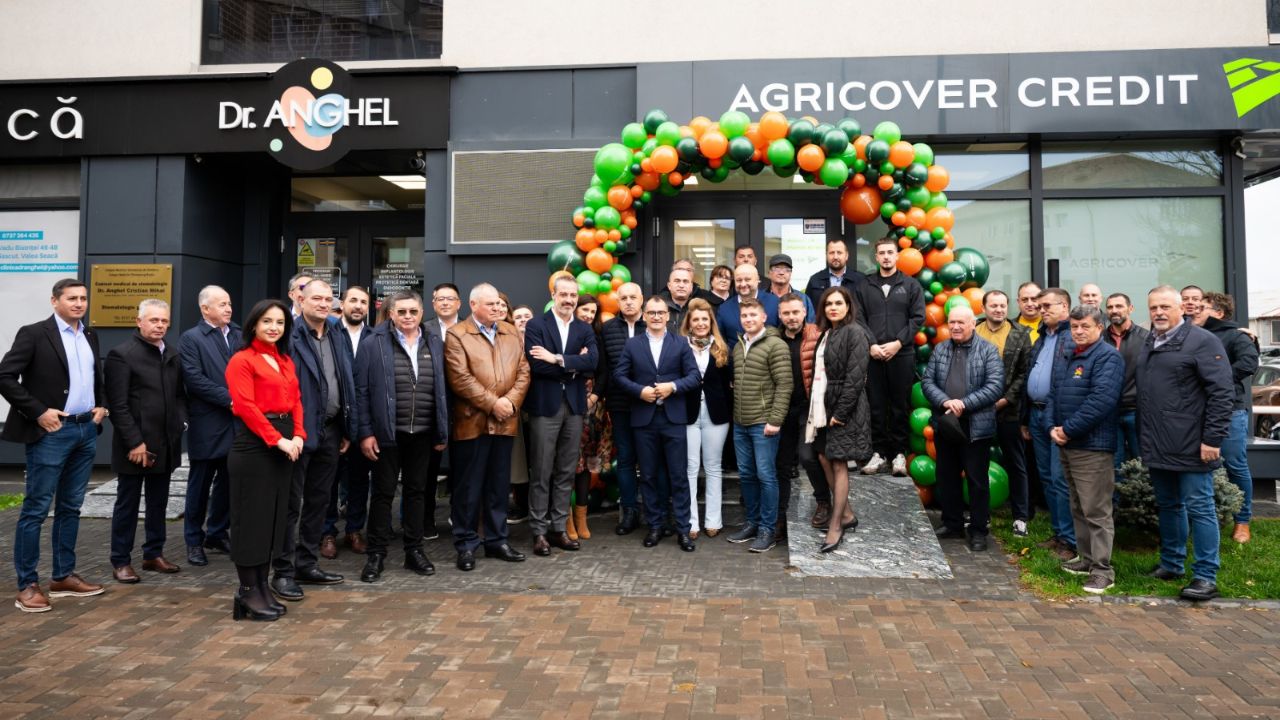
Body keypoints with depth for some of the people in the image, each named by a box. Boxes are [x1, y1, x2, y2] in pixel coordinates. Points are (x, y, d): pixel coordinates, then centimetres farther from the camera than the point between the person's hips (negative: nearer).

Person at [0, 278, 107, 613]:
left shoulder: (90, 336, 12)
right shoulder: (34, 333, -7)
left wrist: (101, 406, 8)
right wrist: (38, 412, -16)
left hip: (87, 430, 7)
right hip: (51, 431, -6)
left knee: (70, 507, 12)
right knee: (36, 508, -1)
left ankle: (63, 576, 21)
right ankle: (27, 585, 6)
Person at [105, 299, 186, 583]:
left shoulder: (173, 355, 11)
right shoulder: (121, 354, -9)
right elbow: (118, 405, -13)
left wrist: (181, 422, -1)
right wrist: (135, 442, -16)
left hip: (165, 444, 6)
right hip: (135, 446, -6)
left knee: (158, 502, 14)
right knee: (127, 504, 6)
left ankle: (154, 554, 25)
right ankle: (121, 561, 16)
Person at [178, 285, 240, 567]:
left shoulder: (239, 335, 10)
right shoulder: (190, 339, -4)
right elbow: (195, 379, -13)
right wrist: (229, 399, -17)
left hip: (237, 422, 4)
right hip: (207, 425, -4)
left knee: (228, 482, 12)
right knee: (200, 485, 7)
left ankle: (217, 533, 27)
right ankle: (194, 540, 19)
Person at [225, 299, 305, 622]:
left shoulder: (286, 361, 16)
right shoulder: (242, 360, -7)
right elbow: (246, 407, -15)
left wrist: (297, 436, -3)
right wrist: (277, 439, -18)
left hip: (284, 445, 8)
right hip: (254, 445, -8)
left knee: (275, 516, 10)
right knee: (251, 517, -1)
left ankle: (262, 587, 19)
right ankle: (247, 592, 8)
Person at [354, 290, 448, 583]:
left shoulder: (435, 344, 7)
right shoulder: (373, 344, -4)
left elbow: (441, 390, 9)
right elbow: (361, 391, -5)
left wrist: (442, 432, 6)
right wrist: (365, 432, -9)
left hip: (422, 434, 3)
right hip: (387, 433, -3)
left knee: (417, 491, 12)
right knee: (383, 492, 5)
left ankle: (414, 550, 23)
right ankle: (376, 555, 15)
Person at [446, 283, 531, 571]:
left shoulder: (512, 333, 13)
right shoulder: (456, 335, -3)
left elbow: (523, 371, 7)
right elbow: (460, 379, -13)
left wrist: (510, 401, -8)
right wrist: (492, 404, -14)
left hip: (505, 421, 5)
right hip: (472, 422, -4)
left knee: (499, 485, 12)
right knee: (468, 486, 3)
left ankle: (496, 540, 23)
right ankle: (466, 544, 14)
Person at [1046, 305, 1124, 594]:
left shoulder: (1108, 357, -11)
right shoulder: (1065, 355, 14)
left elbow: (1101, 400, -21)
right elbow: (1054, 393, 15)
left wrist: (1068, 430, -17)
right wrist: (1052, 427, -1)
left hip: (1092, 446, -8)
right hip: (1065, 444, 8)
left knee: (1096, 510, -5)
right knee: (1078, 506, 17)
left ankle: (1102, 569, 1)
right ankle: (1086, 557, 28)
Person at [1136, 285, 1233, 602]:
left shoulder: (1202, 341, -8)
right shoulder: (1149, 344, 15)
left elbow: (1221, 392, -14)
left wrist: (1213, 439, -17)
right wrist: (1142, 437, 16)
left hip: (1190, 446, -7)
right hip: (1157, 447, 7)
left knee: (1199, 508, -1)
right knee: (1168, 505, 17)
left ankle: (1206, 576, 6)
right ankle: (1171, 564, 29)